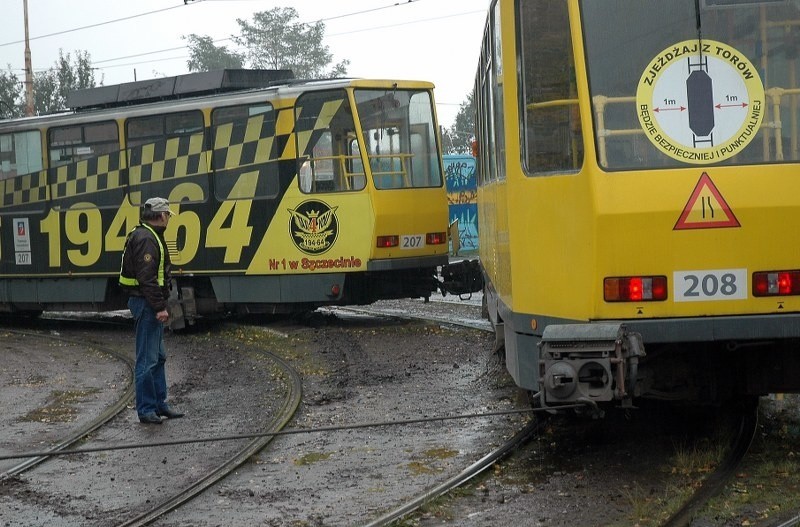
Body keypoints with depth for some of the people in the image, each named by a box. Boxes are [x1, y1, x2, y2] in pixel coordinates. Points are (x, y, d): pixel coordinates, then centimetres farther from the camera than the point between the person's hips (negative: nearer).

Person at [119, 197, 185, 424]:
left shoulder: (151, 236, 18)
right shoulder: (146, 239, -17)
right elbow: (147, 277, -24)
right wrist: (159, 307, -24)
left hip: (151, 305, 11)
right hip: (146, 303, -11)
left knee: (158, 356, 17)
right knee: (147, 359, -7)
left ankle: (159, 403, 24)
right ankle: (146, 409, -3)